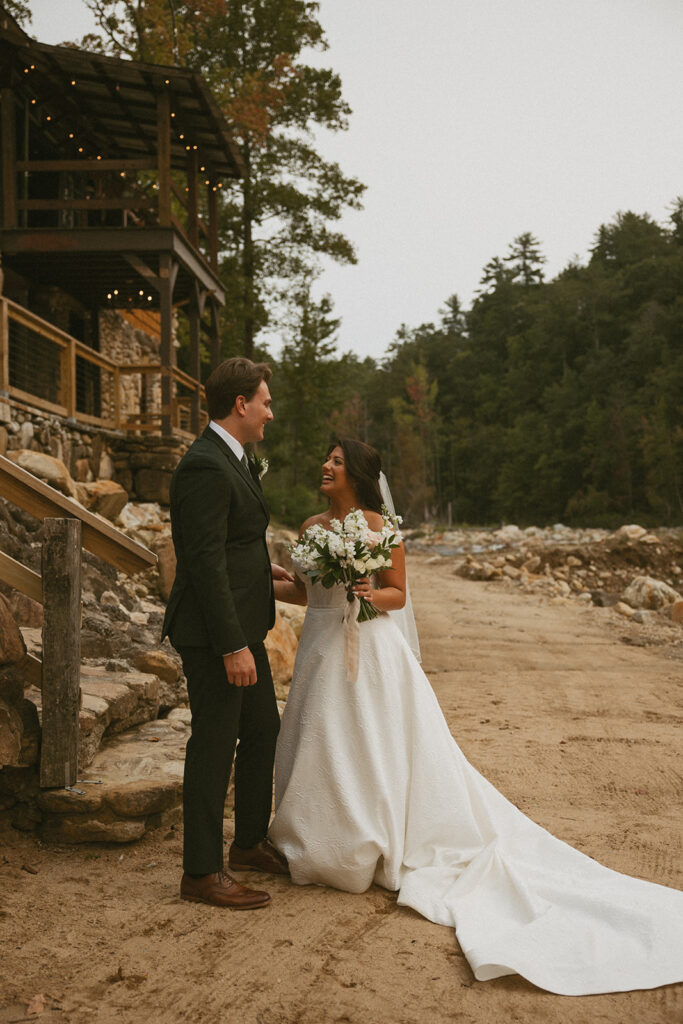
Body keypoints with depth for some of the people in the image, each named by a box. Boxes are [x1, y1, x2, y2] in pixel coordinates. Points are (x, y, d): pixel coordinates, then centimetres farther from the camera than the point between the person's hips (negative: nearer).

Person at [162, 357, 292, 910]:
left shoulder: (231, 459, 13)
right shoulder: (205, 467, -19)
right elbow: (204, 561, -24)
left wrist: (261, 567, 31)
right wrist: (232, 647, -24)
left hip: (243, 626, 11)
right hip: (215, 634, -11)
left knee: (263, 730, 18)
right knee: (214, 745, -1)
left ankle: (251, 843, 34)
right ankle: (202, 872, 13)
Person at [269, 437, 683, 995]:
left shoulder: (379, 528, -10)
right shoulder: (312, 526, 8)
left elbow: (398, 593, -6)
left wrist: (371, 595, -25)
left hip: (367, 653, -6)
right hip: (321, 652, 7)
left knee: (373, 751, -1)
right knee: (322, 749, 12)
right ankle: (329, 843, 27)